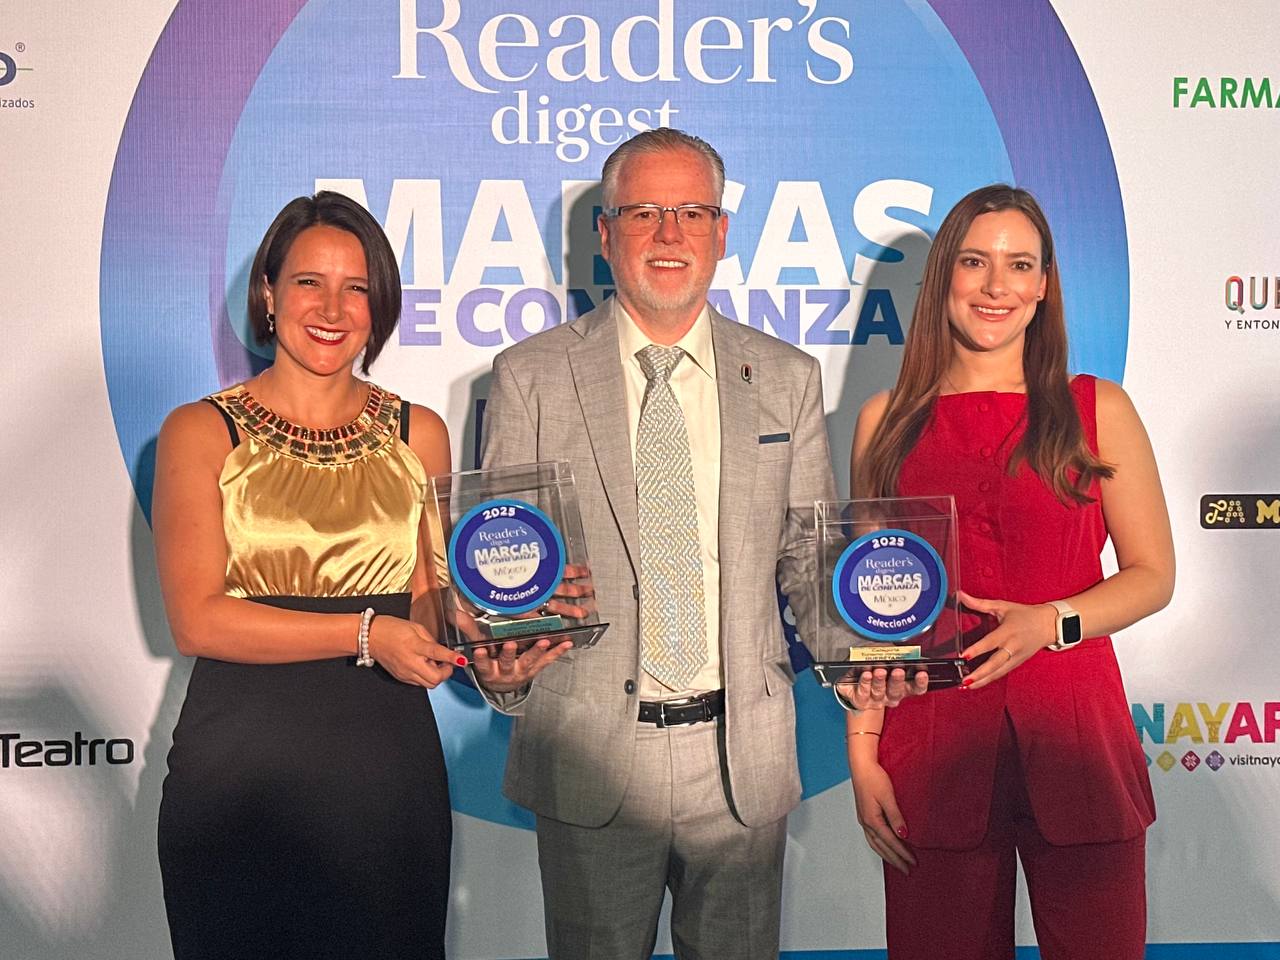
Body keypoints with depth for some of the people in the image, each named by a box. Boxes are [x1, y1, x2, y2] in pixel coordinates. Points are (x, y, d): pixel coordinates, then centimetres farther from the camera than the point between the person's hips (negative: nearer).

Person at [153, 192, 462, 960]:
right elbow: (197, 620, -9)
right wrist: (364, 634, -18)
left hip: (385, 762, 2)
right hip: (239, 764, -2)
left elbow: (427, 598, 11)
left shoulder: (419, 434, 8)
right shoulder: (201, 432, 0)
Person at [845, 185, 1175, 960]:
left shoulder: (1098, 410, 4)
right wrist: (862, 751, 1)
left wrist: (1052, 621, -14)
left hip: (1073, 735, 0)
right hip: (932, 743, 1)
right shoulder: (889, 421, 7)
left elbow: (1153, 574, 5)